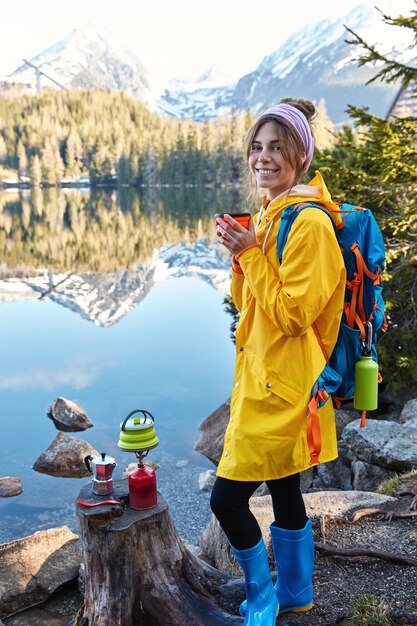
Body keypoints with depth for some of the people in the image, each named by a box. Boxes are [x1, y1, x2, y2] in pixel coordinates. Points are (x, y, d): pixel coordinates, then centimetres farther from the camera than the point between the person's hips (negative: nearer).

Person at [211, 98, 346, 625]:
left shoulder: (309, 222, -17)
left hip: (283, 386, -9)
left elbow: (291, 314, -21)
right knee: (284, 492, 20)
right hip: (262, 377, 9)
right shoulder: (269, 215, 12)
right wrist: (239, 252, -3)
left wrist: (250, 253, -19)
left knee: (228, 498, -3)